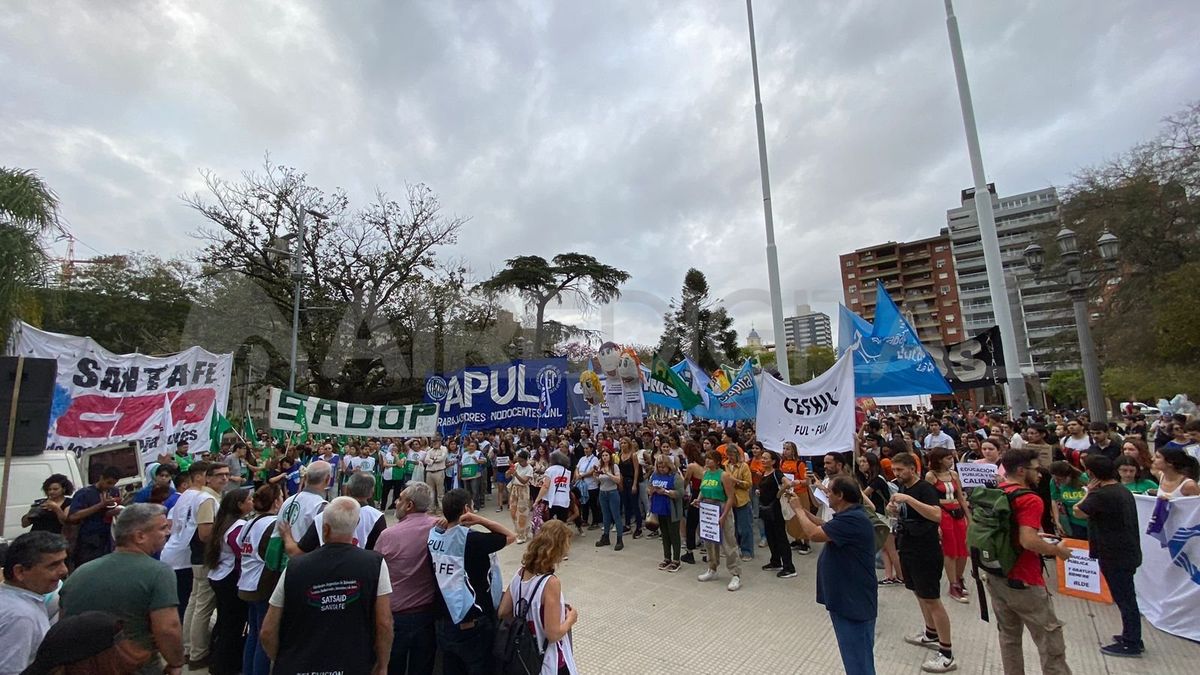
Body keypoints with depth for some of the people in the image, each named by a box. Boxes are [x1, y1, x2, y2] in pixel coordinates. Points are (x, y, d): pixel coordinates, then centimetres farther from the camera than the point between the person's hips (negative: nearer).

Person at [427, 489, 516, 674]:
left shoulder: (434, 536, -6)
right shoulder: (471, 539, -23)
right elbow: (510, 536, -14)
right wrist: (480, 519, -19)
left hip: (444, 622, 6)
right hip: (473, 625, -6)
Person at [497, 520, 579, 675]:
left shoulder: (520, 574, -7)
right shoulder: (550, 583, -28)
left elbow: (503, 613, 2)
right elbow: (553, 634, -25)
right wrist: (570, 619, -7)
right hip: (550, 662, -6)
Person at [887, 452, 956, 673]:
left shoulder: (925, 488, -18)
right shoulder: (901, 487, 7)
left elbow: (937, 515, -34)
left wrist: (908, 499, -37)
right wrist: (893, 509, -1)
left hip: (926, 552, -9)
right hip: (907, 549, 9)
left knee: (932, 599, -2)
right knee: (919, 594, 20)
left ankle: (947, 654, 8)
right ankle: (931, 635, 37)